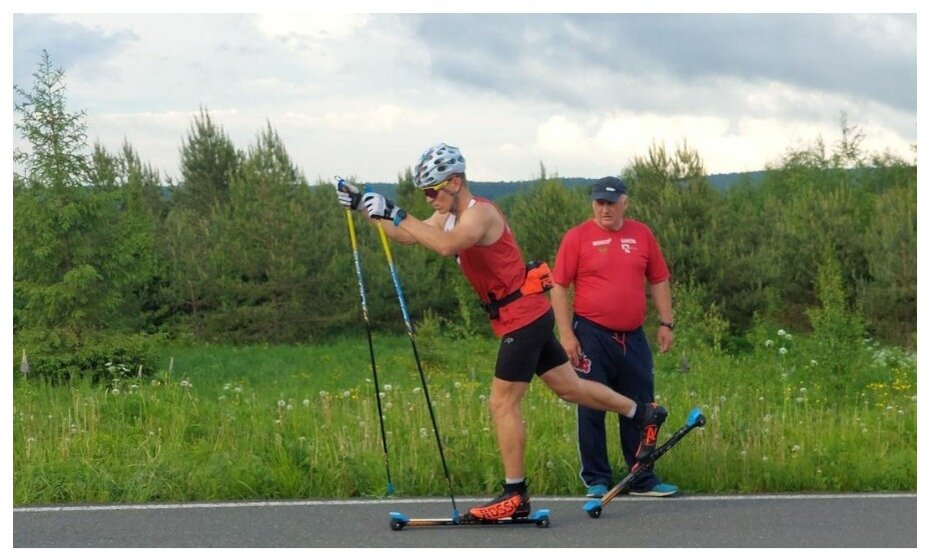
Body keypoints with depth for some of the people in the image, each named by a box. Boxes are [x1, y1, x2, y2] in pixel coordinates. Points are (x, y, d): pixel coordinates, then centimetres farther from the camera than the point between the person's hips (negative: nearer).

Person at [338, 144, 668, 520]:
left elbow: (445, 245, -37)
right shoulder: (450, 216, 11)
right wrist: (368, 210, 4)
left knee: (502, 404, -7)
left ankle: (515, 496, -1)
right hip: (531, 316, 10)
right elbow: (409, 236, 14)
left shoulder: (480, 213, -18)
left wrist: (396, 214, -35)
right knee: (569, 387, 18)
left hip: (522, 316, -10)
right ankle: (645, 413, 32)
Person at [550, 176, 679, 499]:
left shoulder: (641, 234, 8)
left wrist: (666, 323, 7)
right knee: (592, 410, 1)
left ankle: (643, 480, 16)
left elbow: (659, 281, 15)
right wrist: (566, 334, -10)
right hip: (592, 336, -4)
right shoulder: (577, 237, -3)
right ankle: (596, 480, 10)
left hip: (633, 337, 4)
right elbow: (559, 287, -4)